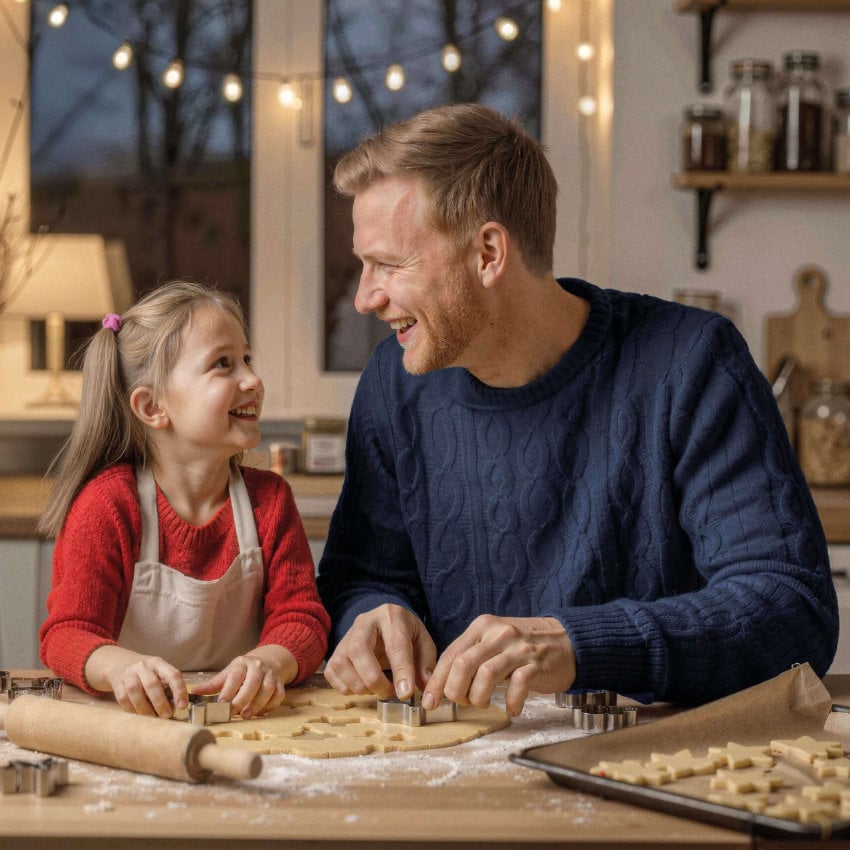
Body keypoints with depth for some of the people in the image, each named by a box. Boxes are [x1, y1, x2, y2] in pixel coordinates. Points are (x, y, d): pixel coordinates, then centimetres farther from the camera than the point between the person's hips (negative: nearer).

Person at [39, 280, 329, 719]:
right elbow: (68, 633, -14)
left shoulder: (269, 498, 4)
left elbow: (301, 617, -3)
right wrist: (122, 667, -38)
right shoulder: (107, 503, -7)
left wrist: (269, 663, -28)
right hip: (132, 718, -3)